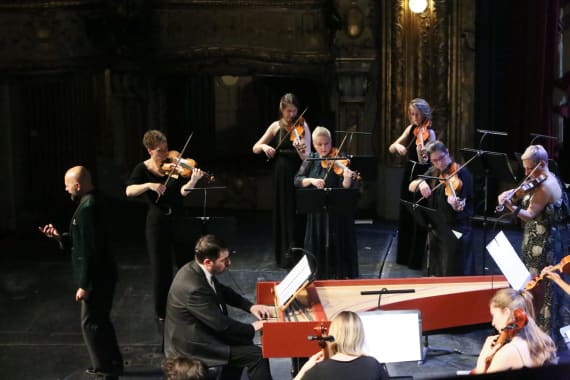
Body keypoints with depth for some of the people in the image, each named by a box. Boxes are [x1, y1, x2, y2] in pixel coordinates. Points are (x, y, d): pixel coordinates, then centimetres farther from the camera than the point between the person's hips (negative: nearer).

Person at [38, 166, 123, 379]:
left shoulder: (87, 208, -23)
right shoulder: (93, 202, 9)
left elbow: (89, 249, -25)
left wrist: (84, 285, -22)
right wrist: (59, 237, 9)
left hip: (96, 278, -10)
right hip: (101, 275, 10)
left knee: (91, 324, 0)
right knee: (100, 321, 21)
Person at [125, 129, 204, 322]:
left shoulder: (174, 166, -2)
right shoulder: (143, 169, -3)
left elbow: (183, 191, -14)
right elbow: (129, 191, -16)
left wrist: (193, 180, -33)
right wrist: (149, 185, -31)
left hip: (178, 220, 2)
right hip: (157, 223, -1)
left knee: (186, 264, 8)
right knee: (161, 269, 4)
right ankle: (162, 312, 19)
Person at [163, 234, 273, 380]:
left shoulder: (195, 269, -3)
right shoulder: (193, 288, -31)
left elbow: (223, 291, 16)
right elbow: (220, 323, -25)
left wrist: (250, 306, 5)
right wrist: (252, 328, -11)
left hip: (194, 332, 10)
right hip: (191, 345, -10)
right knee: (257, 355, -10)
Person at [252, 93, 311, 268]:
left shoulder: (302, 126, -3)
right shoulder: (276, 127, 5)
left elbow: (307, 156, -12)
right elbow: (255, 148, 7)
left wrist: (301, 150, -34)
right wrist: (264, 146, -14)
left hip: (298, 174, -3)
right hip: (281, 175, 3)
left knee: (297, 214, -5)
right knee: (282, 214, 8)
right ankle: (284, 255, 16)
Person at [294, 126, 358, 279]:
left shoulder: (339, 159, -9)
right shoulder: (311, 159, 5)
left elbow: (346, 187, -17)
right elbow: (297, 180, -1)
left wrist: (347, 178, -39)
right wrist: (311, 180, -19)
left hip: (337, 213, -4)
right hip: (316, 213, 4)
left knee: (337, 247, -1)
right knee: (317, 247, 11)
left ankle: (342, 277, 12)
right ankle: (319, 278, 25)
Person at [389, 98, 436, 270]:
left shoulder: (429, 133, -15)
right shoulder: (411, 128, 5)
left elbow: (423, 161, -24)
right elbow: (391, 149, 3)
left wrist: (421, 152, -45)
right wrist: (398, 146, -18)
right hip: (408, 174, 7)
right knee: (405, 216, 14)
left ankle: (417, 260, 8)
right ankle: (404, 256, 26)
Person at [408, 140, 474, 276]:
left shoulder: (462, 173, -13)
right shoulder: (433, 172, 6)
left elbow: (461, 207, -20)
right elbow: (411, 187, 1)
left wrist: (456, 204, -43)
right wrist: (420, 183, -20)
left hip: (456, 230, -7)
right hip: (436, 229, 7)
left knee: (455, 275, -4)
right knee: (435, 273, 15)